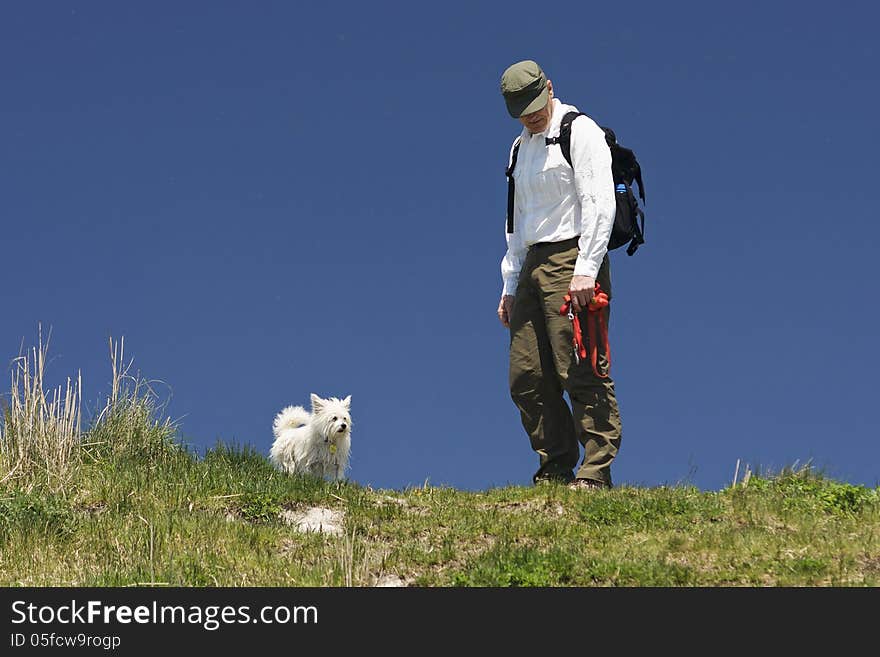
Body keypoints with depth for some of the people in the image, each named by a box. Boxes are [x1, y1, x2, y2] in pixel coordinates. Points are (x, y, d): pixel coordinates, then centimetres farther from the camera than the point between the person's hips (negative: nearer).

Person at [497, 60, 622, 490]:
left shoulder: (580, 132, -3)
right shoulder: (520, 148, 22)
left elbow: (600, 203, -13)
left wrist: (586, 270, -20)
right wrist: (510, 285, 21)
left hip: (572, 259, -8)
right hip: (533, 265, 8)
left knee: (581, 372, -12)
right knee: (527, 378, 2)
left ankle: (595, 472, -10)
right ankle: (556, 470, 8)